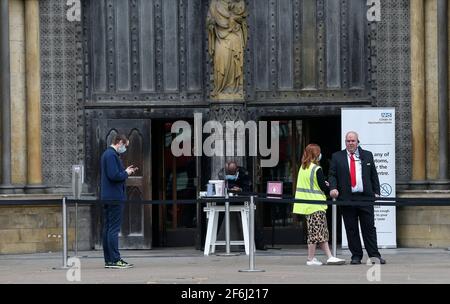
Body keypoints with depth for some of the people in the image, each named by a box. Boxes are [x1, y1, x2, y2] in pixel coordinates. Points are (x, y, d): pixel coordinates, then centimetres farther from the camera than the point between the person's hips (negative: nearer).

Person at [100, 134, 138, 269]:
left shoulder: (106, 154, 18)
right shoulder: (112, 155, -14)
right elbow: (114, 176, -22)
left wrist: (125, 171, 13)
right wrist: (126, 173, -6)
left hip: (107, 197, 10)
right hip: (114, 197, -10)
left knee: (107, 228, 10)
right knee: (114, 229, -9)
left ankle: (108, 260, 13)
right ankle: (115, 260, -9)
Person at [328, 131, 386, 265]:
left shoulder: (367, 155, 11)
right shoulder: (337, 157, 8)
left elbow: (374, 175, 11)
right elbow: (332, 175, 5)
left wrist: (376, 192, 3)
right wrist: (333, 188, -13)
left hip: (365, 197, 0)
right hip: (346, 197, 0)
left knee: (369, 227, 1)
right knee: (351, 229, 3)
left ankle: (374, 255, 5)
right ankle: (356, 256, 9)